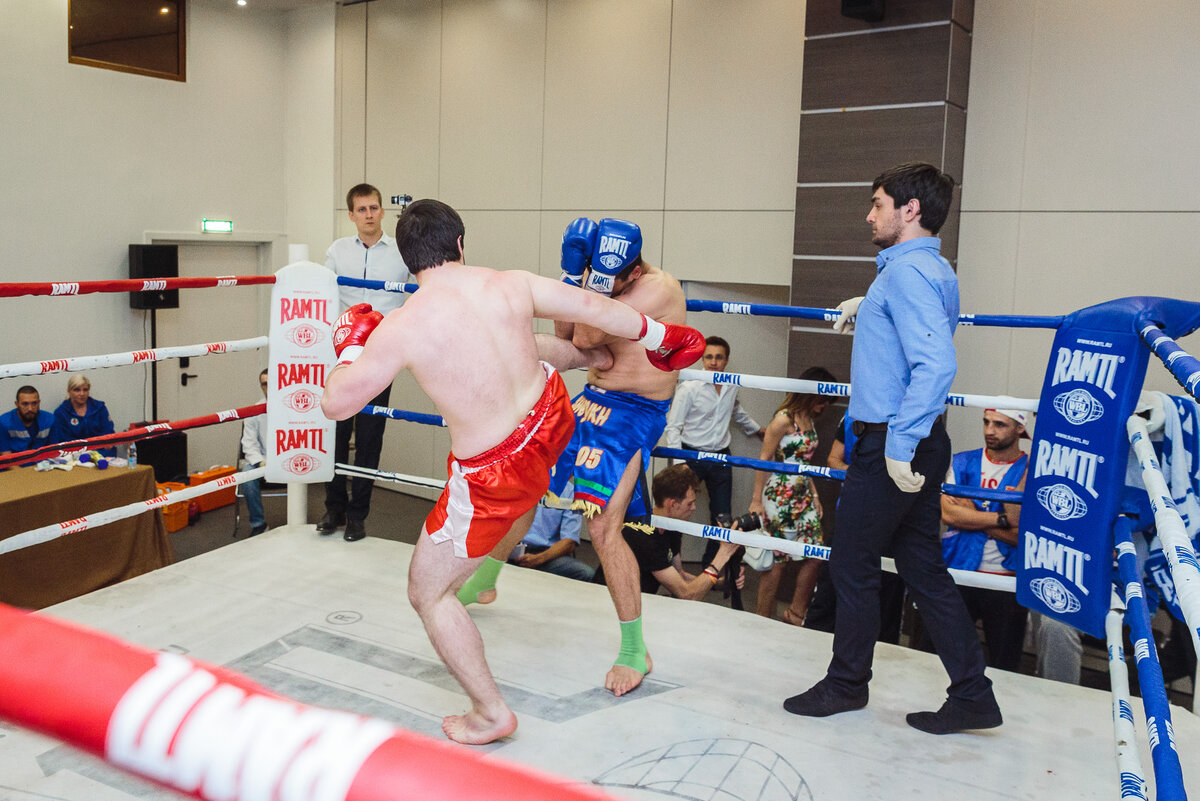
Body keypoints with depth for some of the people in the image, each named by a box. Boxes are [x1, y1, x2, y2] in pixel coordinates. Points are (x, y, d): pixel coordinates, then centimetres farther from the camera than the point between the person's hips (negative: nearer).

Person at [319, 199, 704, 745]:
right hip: (552, 421, 6)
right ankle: (591, 360, 72)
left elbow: (336, 404, -11)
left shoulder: (401, 328, -20)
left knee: (428, 594, 15)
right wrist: (660, 337, 18)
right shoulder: (510, 284, -9)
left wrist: (350, 346, 8)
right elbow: (597, 309, 2)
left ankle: (491, 714, 25)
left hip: (494, 475, -5)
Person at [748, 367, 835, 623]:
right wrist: (756, 500, -13)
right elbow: (764, 459, -12)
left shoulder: (810, 420, 12)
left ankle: (796, 614, 18)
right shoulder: (784, 419, -13)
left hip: (803, 498, 8)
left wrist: (814, 495, 17)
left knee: (815, 555, 5)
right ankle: (763, 619, 11)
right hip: (780, 497, -8)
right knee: (777, 560, -2)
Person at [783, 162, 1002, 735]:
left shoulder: (907, 271, -17)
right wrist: (868, 305, 36)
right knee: (922, 566, 14)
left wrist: (899, 446, -27)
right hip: (917, 444, 10)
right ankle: (972, 695, 19)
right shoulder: (932, 270, 15)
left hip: (890, 446, -10)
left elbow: (936, 364, -28)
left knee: (852, 564, 5)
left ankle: (846, 684, 22)